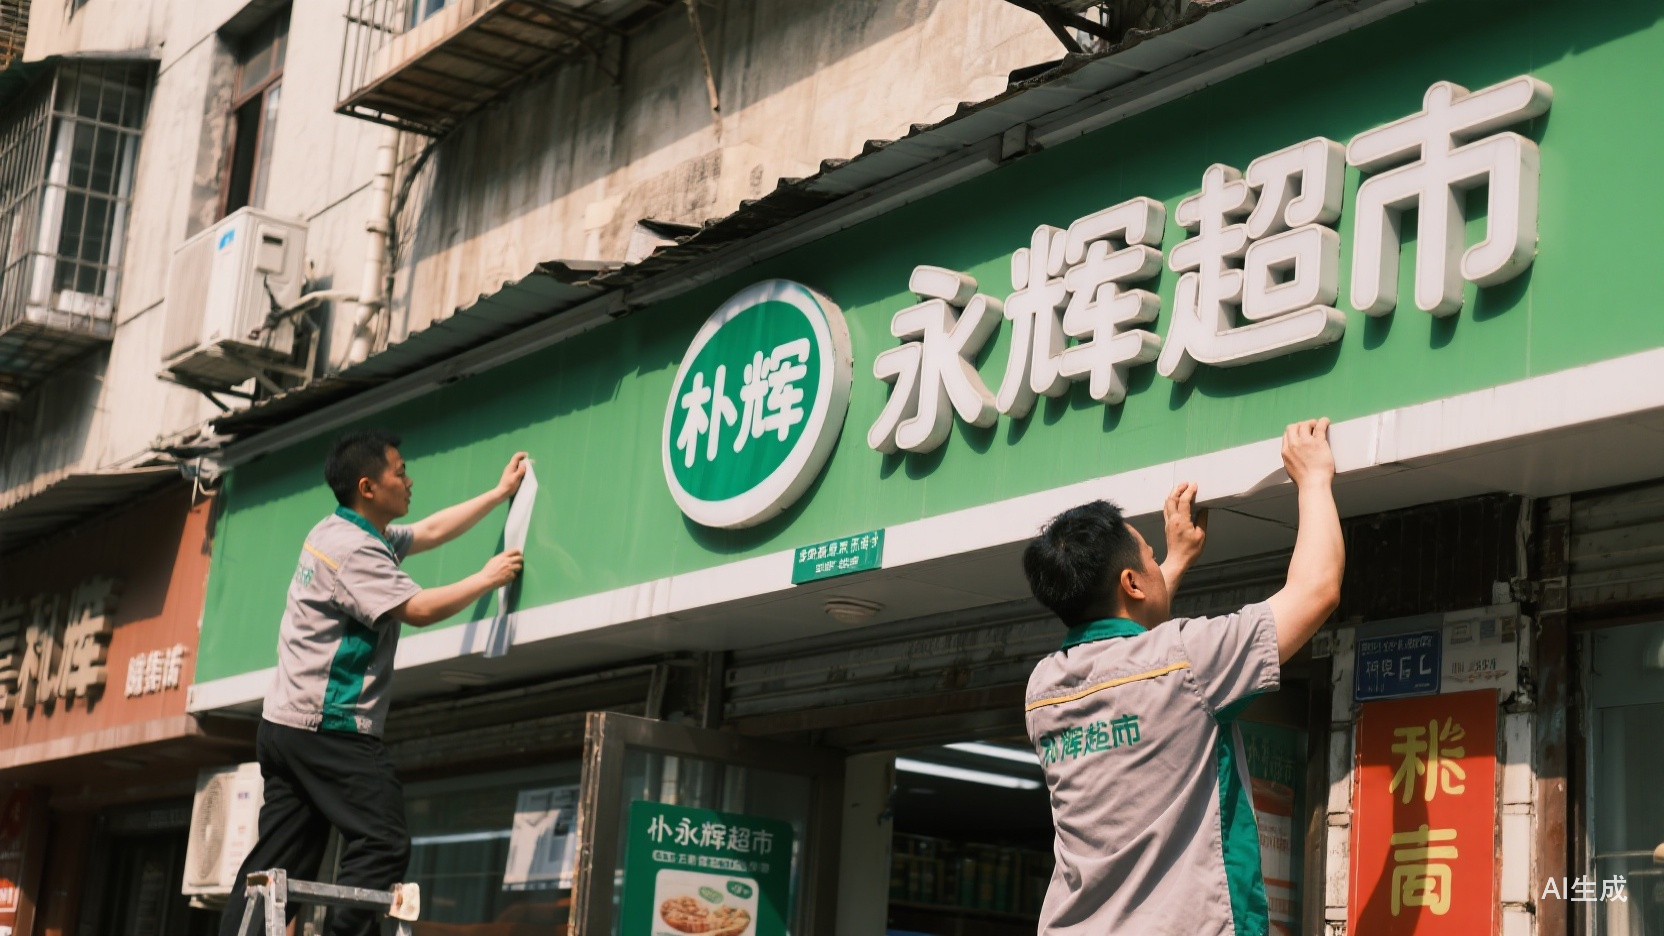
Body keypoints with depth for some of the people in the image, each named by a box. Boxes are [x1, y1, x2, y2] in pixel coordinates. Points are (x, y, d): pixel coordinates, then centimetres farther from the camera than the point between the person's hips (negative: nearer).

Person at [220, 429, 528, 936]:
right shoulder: (353, 550, -15)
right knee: (382, 845, -10)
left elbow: (431, 531, 25)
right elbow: (419, 609, -17)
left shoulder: (342, 533, 16)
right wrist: (487, 579, -3)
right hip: (328, 728, -10)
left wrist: (501, 493, 28)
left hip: (284, 724, 10)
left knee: (278, 862, 6)